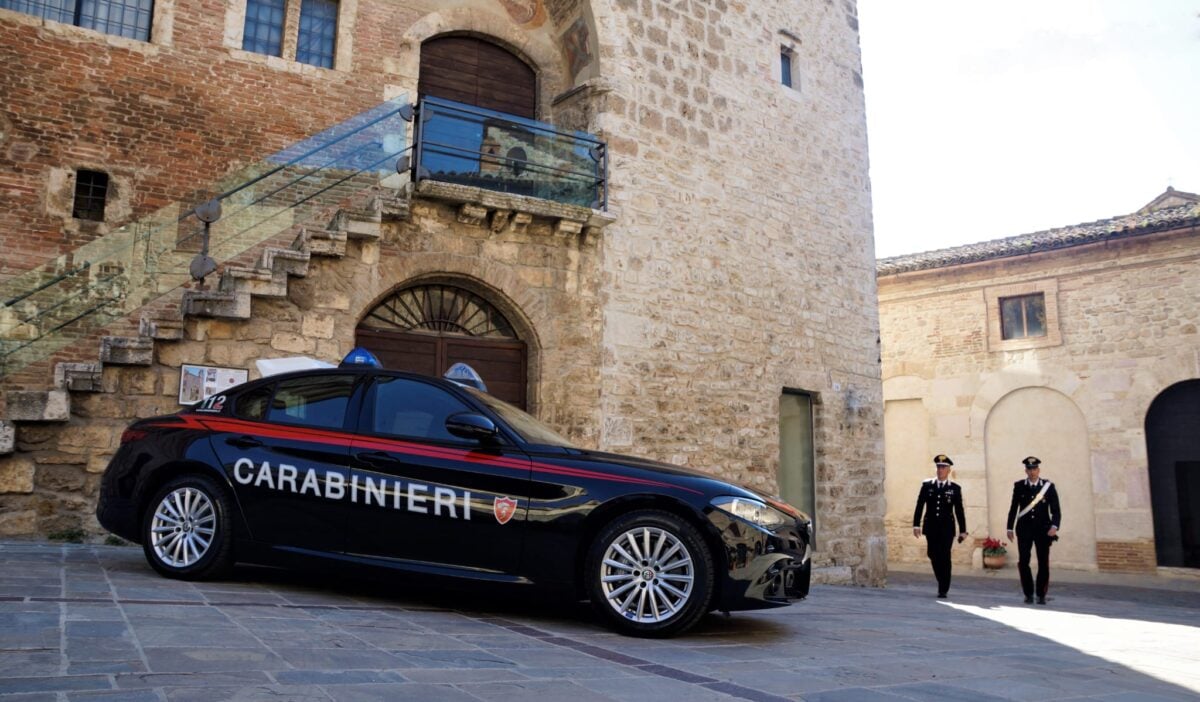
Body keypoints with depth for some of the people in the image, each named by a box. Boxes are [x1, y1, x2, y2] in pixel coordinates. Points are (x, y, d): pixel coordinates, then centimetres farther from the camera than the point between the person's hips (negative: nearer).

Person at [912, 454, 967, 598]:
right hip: (931, 527, 2)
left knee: (945, 557, -5)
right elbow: (919, 505, 3)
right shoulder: (927, 485, 5)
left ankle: (943, 589, 3)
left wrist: (962, 530, 0)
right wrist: (916, 524, -3)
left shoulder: (955, 488, 2)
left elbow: (959, 511, 3)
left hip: (947, 528, -2)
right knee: (933, 555, 6)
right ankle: (942, 582, 27)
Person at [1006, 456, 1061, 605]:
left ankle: (1041, 595, 11)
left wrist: (1054, 526, -16)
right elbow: (1013, 508, 8)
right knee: (1023, 562, -2)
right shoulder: (1019, 486, 3)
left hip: (1043, 529, -1)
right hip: (1024, 529, 1)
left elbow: (1055, 510, -1)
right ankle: (1028, 594, 9)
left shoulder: (1048, 486, 0)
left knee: (1043, 563, 0)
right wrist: (1010, 528, 7)